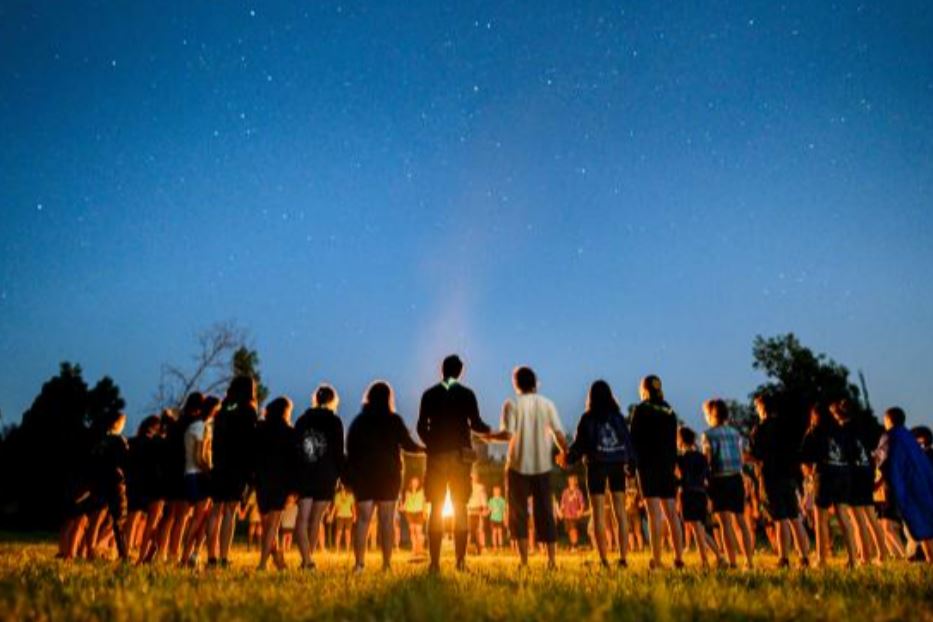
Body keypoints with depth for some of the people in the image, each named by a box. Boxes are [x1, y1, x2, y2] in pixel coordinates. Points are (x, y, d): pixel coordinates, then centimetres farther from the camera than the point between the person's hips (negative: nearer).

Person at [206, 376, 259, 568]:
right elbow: (252, 442, -9)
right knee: (230, 510, -4)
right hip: (239, 467, -6)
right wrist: (252, 469, -4)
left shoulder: (223, 411, 12)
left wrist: (217, 463, 17)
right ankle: (224, 557, -5)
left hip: (220, 467, 6)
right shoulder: (248, 411, -5)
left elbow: (215, 443, 13)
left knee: (217, 509, 11)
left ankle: (212, 556, 15)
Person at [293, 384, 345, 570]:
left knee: (303, 517, 3)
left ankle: (306, 559, -7)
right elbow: (339, 452, -5)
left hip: (304, 474, 2)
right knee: (315, 519, 8)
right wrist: (342, 474, 2)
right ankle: (309, 558, 14)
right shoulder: (334, 421, -3)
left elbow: (295, 448, 8)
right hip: (326, 475, -2)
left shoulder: (302, 420, 8)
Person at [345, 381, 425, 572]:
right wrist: (426, 449, 16)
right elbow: (408, 445, -1)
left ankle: (359, 564, -2)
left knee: (363, 519, 5)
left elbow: (350, 451, 6)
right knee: (387, 521, 2)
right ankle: (386, 564, 1)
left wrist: (350, 478, 11)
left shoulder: (359, 422, 7)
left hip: (363, 476, 2)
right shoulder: (393, 421, -3)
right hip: (388, 476, -2)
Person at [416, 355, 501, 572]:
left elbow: (421, 426, 1)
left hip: (437, 454, 1)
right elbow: (475, 424, -6)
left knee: (436, 509, 6)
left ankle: (435, 561, 3)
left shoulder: (429, 394, 2)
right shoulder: (467, 394, -2)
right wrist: (488, 431, 15)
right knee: (460, 507, 8)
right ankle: (460, 559, 7)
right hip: (460, 455, -1)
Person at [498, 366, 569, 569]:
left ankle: (524, 561, 4)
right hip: (542, 465, 3)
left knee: (518, 513, 7)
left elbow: (508, 434, -15)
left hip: (518, 465, -3)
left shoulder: (512, 404, -5)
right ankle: (552, 560, 11)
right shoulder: (547, 404, 3)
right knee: (545, 513, 10)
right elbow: (559, 434, -1)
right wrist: (566, 453, 15)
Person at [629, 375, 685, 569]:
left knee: (654, 513, -7)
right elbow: (673, 442, 14)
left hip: (648, 464, -5)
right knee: (671, 512, 9)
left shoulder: (641, 409, -3)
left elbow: (634, 439, -7)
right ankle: (679, 558, 10)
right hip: (667, 465, 5)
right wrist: (672, 464, 18)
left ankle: (657, 559, -8)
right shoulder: (670, 411, 12)